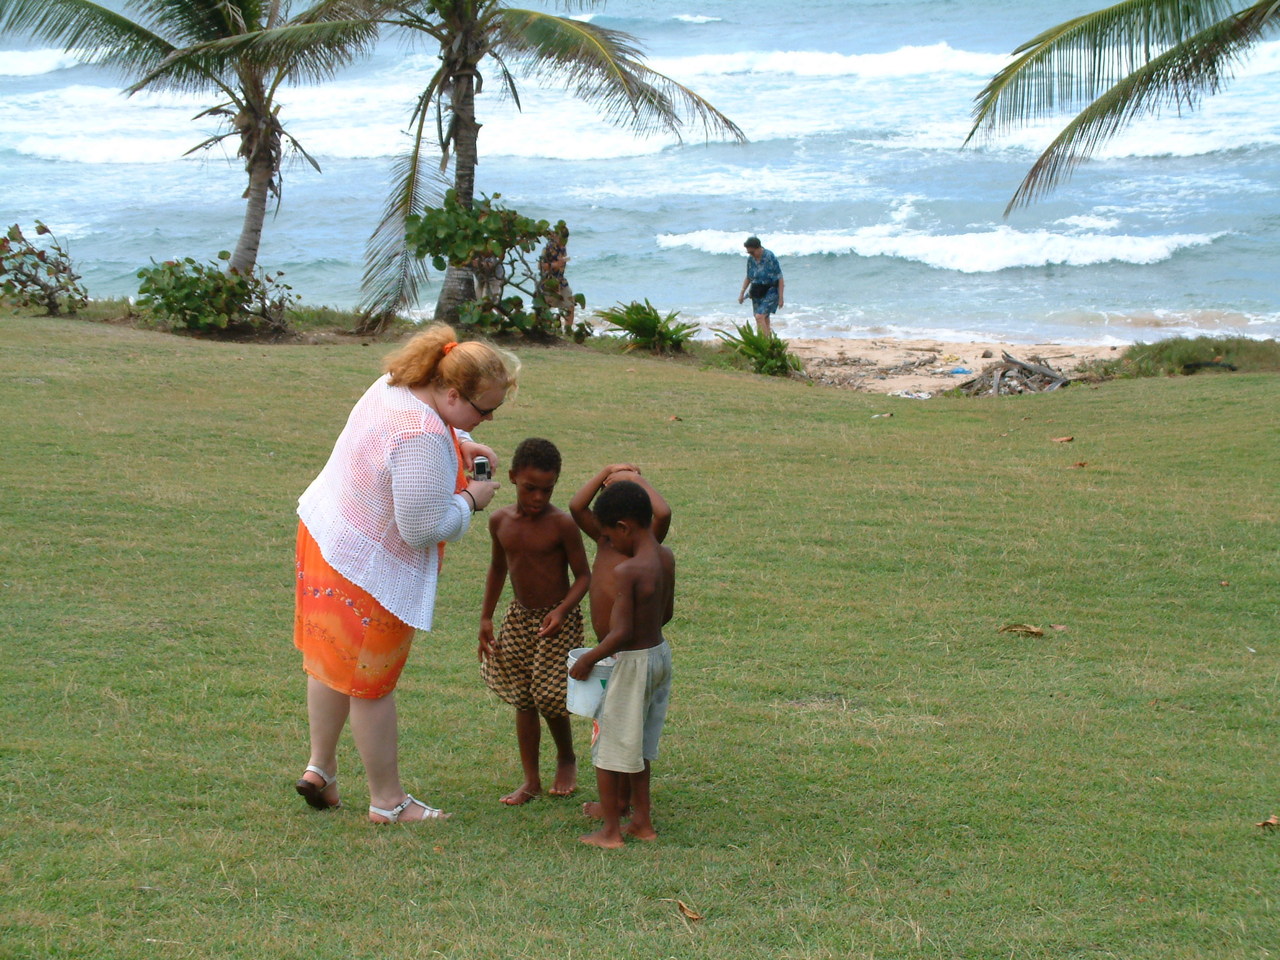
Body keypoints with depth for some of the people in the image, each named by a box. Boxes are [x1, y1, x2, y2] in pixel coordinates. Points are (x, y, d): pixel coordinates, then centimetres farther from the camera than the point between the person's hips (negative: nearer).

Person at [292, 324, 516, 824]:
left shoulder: (395, 385, -3)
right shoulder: (423, 440, -33)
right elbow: (423, 529, -28)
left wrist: (459, 445, 7)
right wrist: (470, 499, -12)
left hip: (325, 534, 9)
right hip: (369, 573, -9)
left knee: (334, 661, 22)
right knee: (372, 682, 5)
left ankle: (320, 767, 33)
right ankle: (387, 801, 19)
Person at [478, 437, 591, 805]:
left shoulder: (561, 525, -17)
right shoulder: (500, 521, -2)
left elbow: (583, 575, -12)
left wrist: (563, 610, -27)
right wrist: (486, 617, 13)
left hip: (557, 620, -5)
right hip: (518, 617, 5)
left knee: (550, 697, -8)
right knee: (522, 699, 7)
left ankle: (567, 758, 21)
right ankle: (530, 779, 15)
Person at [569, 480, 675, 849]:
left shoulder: (626, 571, -24)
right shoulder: (666, 558, 0)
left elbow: (621, 633, -25)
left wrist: (588, 659, -12)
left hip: (633, 662, -8)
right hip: (661, 653, 8)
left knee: (609, 746, 6)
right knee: (638, 745, 21)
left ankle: (610, 829, 13)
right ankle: (642, 821, 28)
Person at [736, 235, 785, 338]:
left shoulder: (770, 257, -16)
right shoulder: (750, 259, 2)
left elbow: (780, 278, -14)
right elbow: (748, 277, 16)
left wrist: (780, 297, -15)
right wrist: (742, 293, 8)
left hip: (770, 292, -6)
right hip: (757, 293, 6)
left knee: (759, 316, -19)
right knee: (765, 319, 9)